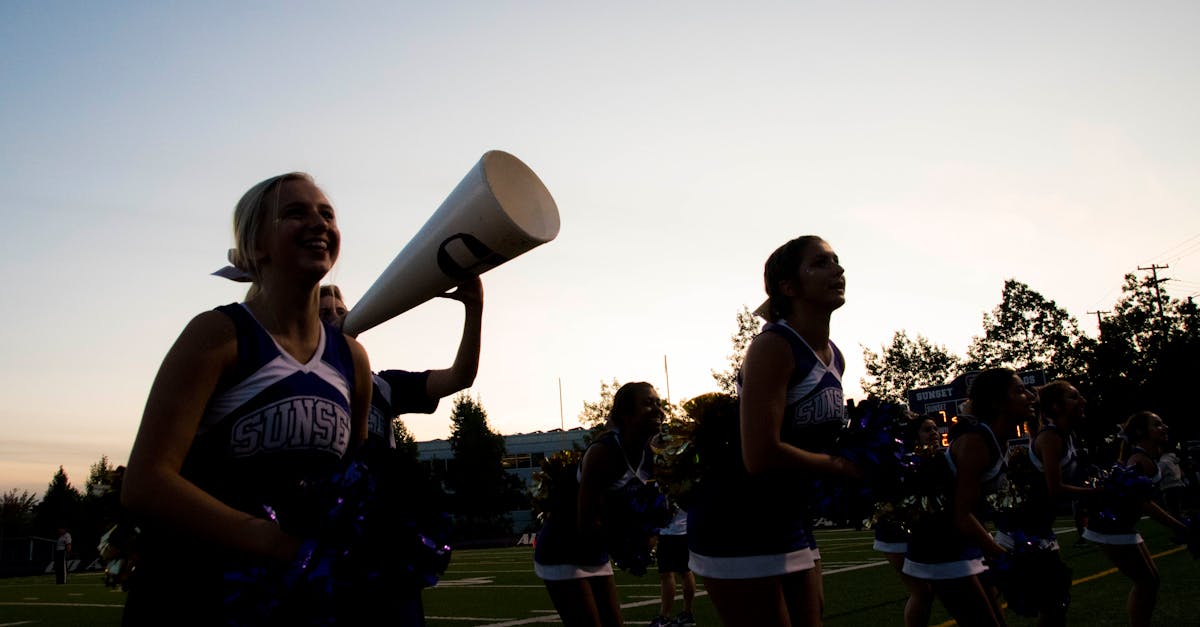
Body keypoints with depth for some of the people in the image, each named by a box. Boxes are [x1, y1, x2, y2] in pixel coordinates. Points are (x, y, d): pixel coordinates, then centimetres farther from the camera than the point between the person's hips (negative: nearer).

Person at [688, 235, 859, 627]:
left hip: (792, 524, 9)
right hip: (737, 527, -9)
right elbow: (761, 456, -26)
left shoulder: (835, 358, 9)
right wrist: (841, 466, -15)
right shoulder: (773, 347, -18)